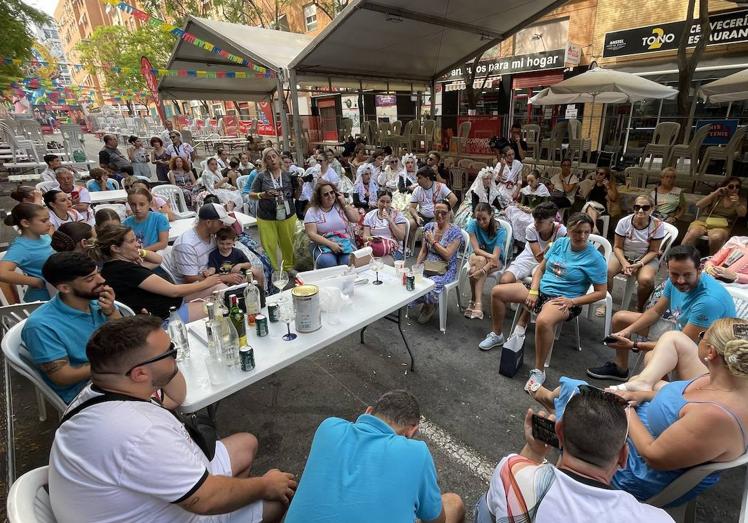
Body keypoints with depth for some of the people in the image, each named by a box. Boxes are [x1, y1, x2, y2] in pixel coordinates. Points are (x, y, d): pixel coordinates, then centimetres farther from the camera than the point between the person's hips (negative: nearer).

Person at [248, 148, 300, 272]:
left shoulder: (289, 175, 3)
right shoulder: (261, 176, -1)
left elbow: (296, 196, 7)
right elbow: (251, 194, -1)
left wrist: (299, 186, -12)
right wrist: (263, 195, -20)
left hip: (287, 216, 1)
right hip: (266, 217, -1)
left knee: (288, 245, 11)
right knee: (269, 247, 2)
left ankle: (289, 267, 31)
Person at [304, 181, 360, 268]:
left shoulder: (340, 206, 11)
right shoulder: (312, 211, 3)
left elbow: (356, 219, 4)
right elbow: (311, 234, -7)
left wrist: (344, 204, -3)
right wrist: (331, 244, -18)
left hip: (345, 241, 2)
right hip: (323, 244, -1)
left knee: (350, 261, -29)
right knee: (327, 262, -33)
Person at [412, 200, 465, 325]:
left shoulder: (455, 231, -8)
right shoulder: (428, 227, 8)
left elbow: (447, 255, -16)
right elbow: (423, 251, 11)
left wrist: (433, 241, -11)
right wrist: (417, 266, -2)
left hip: (446, 270, -4)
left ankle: (428, 307, 3)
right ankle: (427, 305, 3)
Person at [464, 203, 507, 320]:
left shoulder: (500, 230, -21)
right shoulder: (473, 224, -15)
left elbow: (496, 256, -28)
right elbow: (476, 249, -17)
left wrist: (482, 270, -42)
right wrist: (490, 255, -35)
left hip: (497, 260, -1)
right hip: (478, 256, 2)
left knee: (481, 263, -34)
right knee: (480, 260, -34)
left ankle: (474, 301, -31)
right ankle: (478, 303, -32)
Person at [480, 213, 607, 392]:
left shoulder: (594, 258, -10)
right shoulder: (560, 243, 4)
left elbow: (601, 292, -7)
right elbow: (540, 269, 9)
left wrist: (572, 301, -17)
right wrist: (533, 291, -6)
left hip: (563, 300, -6)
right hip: (540, 289, 6)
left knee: (543, 322, -40)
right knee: (497, 292, -4)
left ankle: (538, 371, -20)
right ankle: (496, 335, 17)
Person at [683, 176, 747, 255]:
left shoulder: (741, 200, 17)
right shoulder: (716, 195, 16)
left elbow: (742, 214, 0)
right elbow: (698, 204, 1)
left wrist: (737, 204, -19)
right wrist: (714, 193, -6)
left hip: (722, 227, 0)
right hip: (704, 222, 0)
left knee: (716, 237, -39)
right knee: (692, 233, -37)